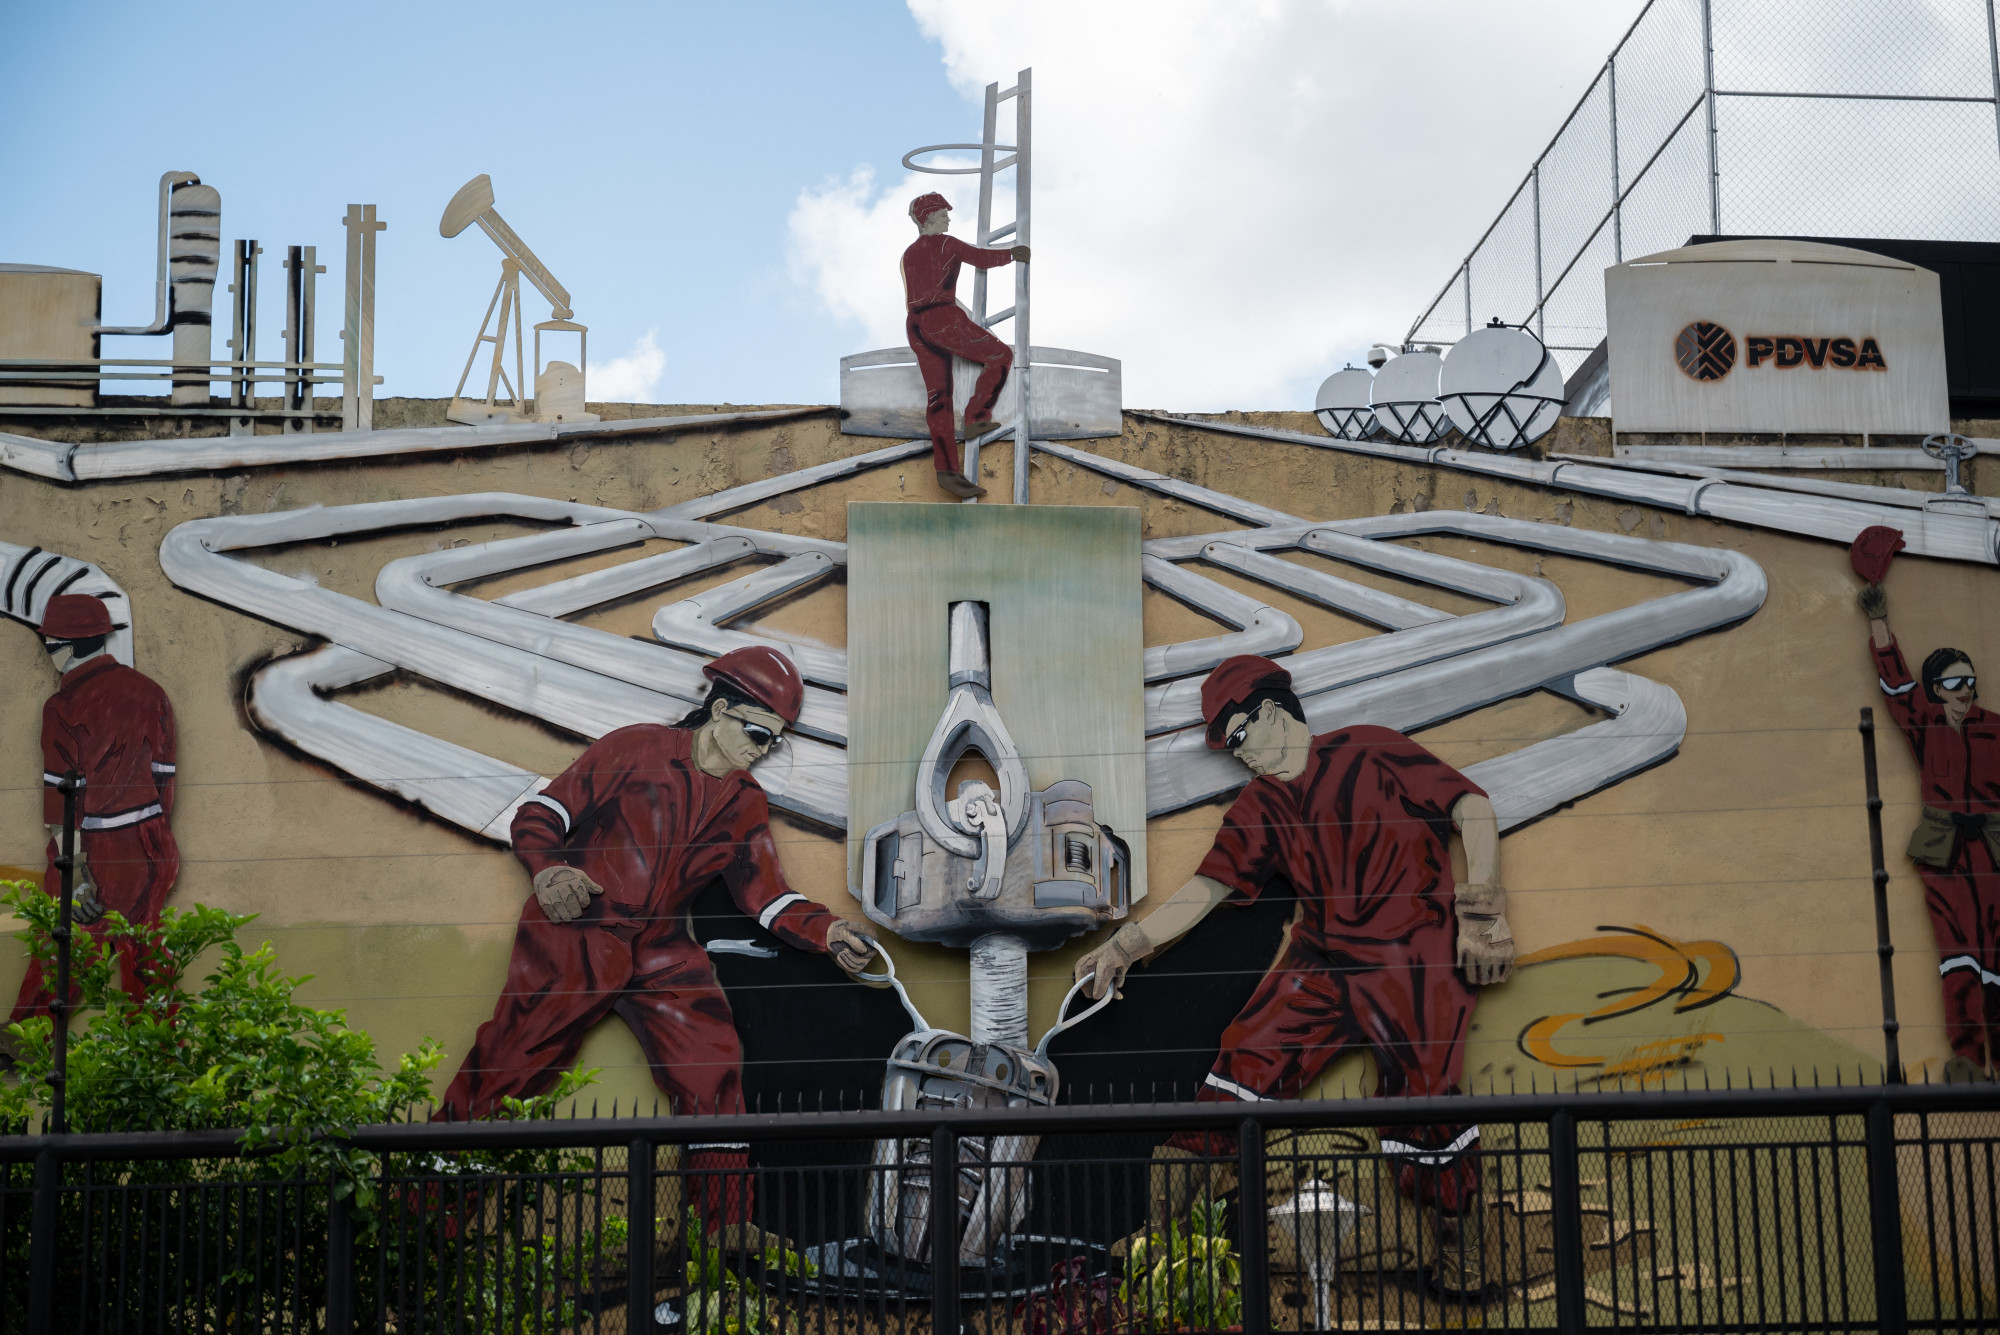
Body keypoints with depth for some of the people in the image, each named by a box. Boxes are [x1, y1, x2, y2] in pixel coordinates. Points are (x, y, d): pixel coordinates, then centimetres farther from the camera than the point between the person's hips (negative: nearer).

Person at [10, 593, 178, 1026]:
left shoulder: (64, 706, -14)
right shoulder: (149, 692, 4)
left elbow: (63, 795, -17)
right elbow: (163, 778, 8)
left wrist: (75, 869, -17)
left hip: (94, 847, -5)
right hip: (146, 846, 5)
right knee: (143, 950, 16)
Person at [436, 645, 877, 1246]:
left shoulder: (745, 806, 12)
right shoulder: (636, 748, -3)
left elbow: (767, 894, 5)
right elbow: (539, 814, -3)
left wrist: (827, 932, -13)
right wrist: (548, 869, -23)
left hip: (662, 951, 5)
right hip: (574, 936, -4)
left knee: (713, 1068, -8)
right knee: (505, 1067, -7)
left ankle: (730, 1227, 1)